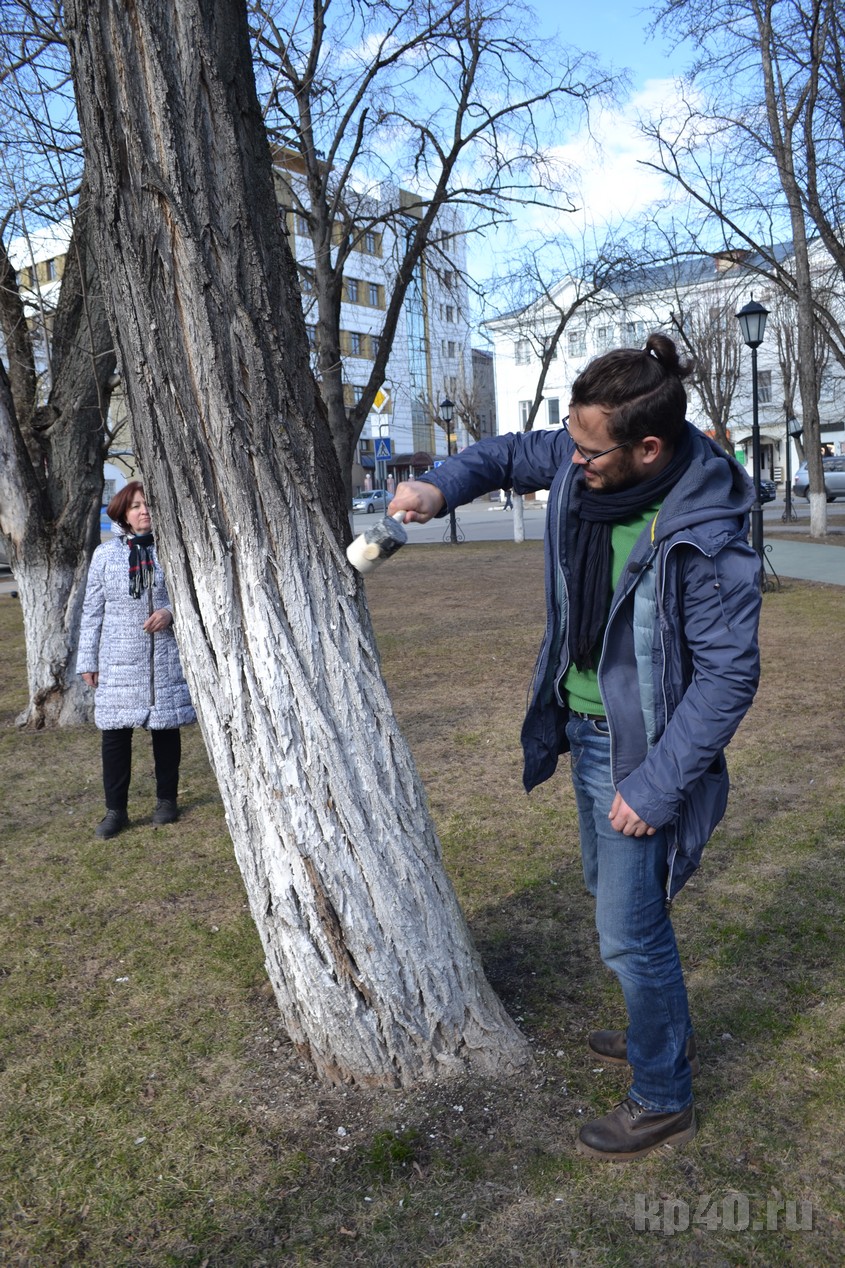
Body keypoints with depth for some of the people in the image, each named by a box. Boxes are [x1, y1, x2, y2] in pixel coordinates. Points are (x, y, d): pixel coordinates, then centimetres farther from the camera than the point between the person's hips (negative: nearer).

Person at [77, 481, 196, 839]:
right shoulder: (105, 554, 2)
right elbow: (92, 609, 5)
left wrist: (171, 612, -15)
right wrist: (88, 660, 5)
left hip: (165, 658, 0)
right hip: (118, 661, 0)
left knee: (166, 729, 10)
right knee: (115, 733, 2)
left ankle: (167, 799, 27)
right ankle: (115, 809, 15)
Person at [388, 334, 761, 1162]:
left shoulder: (707, 535, -28)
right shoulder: (581, 461, -9)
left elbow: (728, 674, -22)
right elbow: (507, 455, 9)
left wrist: (656, 784, -22)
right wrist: (442, 486, -11)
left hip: (639, 747, -8)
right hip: (583, 724, 8)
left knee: (629, 929, 2)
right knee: (611, 892, 24)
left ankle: (663, 1100, 27)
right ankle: (663, 1031, 48)